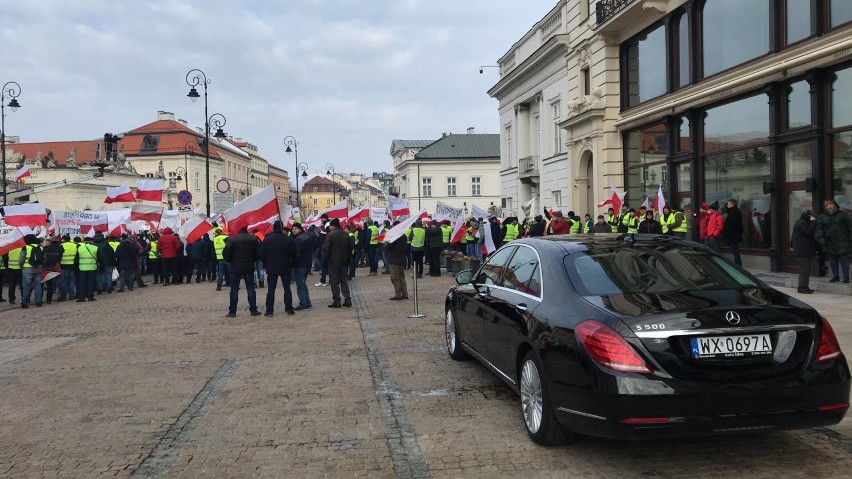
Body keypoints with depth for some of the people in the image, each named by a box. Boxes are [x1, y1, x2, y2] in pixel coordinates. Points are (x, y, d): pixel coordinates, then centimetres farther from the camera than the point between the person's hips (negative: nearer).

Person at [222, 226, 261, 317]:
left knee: (234, 289, 4)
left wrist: (231, 261, 5)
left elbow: (226, 253, -12)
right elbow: (258, 253, -2)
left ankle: (232, 311, 5)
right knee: (251, 289, 9)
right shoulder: (254, 239, -2)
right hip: (249, 268, 2)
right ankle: (253, 310, 9)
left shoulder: (232, 239, -11)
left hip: (236, 268, -2)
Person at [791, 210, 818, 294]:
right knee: (804, 270, -10)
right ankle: (802, 287, -8)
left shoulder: (802, 223, 21)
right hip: (803, 252, -11)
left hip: (805, 251, 11)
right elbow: (810, 231, -25)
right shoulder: (801, 223, -15)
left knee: (805, 270, 15)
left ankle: (803, 287, 20)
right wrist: (813, 221, -17)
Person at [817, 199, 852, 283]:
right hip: (830, 242, 3)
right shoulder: (822, 217, 7)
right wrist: (820, 235, -16)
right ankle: (835, 276, 19)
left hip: (842, 241, -3)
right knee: (833, 260, 8)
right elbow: (820, 228, 2)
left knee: (843, 259, -5)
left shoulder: (842, 214, 2)